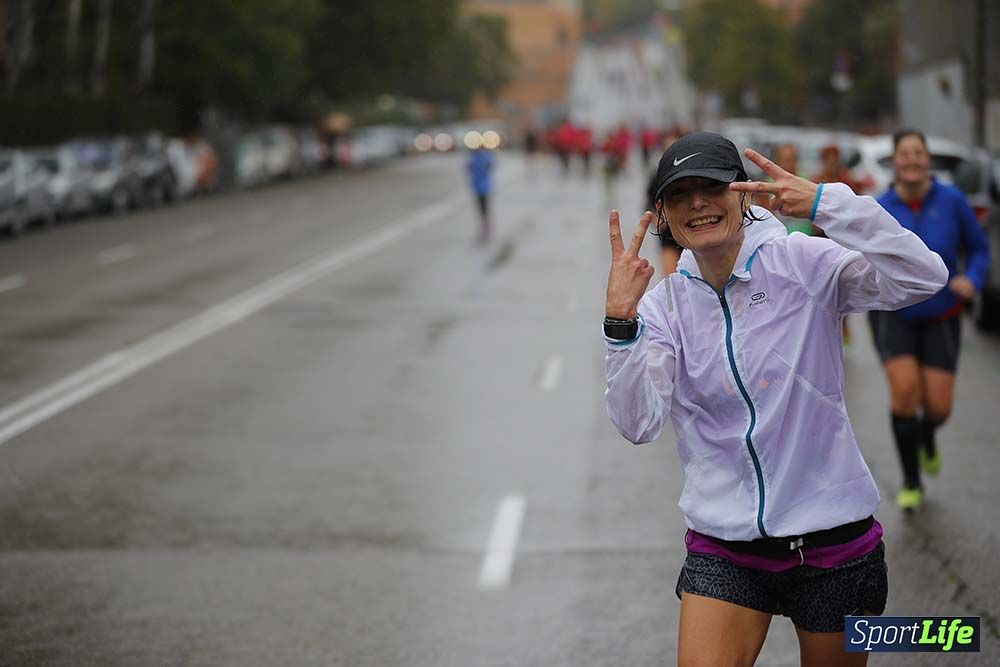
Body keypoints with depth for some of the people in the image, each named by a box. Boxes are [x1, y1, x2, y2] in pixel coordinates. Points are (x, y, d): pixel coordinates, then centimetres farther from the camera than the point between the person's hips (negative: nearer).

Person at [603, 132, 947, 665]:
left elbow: (922, 278, -22)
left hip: (832, 539, -1)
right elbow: (638, 424, -11)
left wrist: (827, 203, -31)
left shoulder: (803, 263, -8)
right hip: (722, 551, 2)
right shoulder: (663, 304, 0)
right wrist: (621, 323, -25)